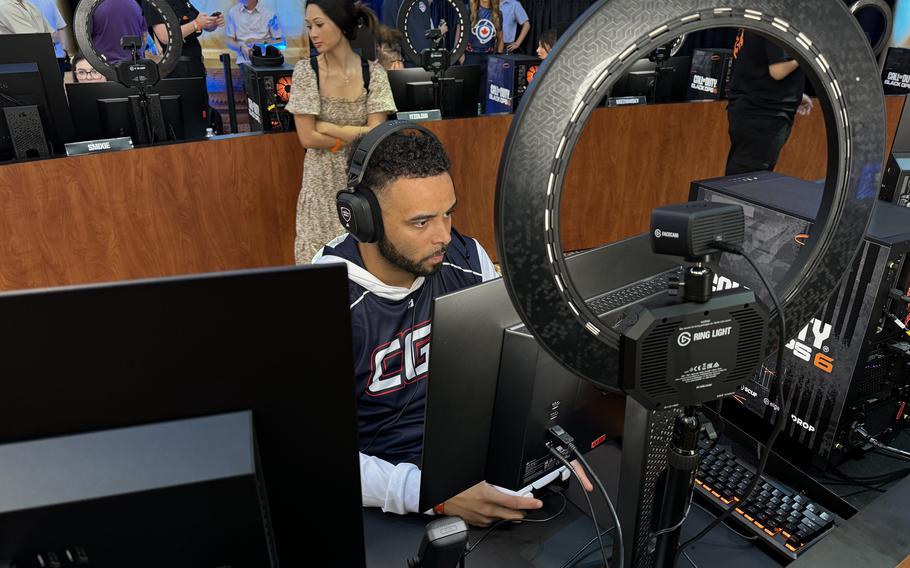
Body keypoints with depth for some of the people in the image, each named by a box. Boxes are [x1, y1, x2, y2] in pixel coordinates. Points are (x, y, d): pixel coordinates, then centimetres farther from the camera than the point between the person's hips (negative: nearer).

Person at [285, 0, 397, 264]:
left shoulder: (374, 72, -5)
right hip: (323, 179, 0)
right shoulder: (305, 70, -6)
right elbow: (308, 138, -11)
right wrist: (360, 137, -9)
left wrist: (327, 127, -12)